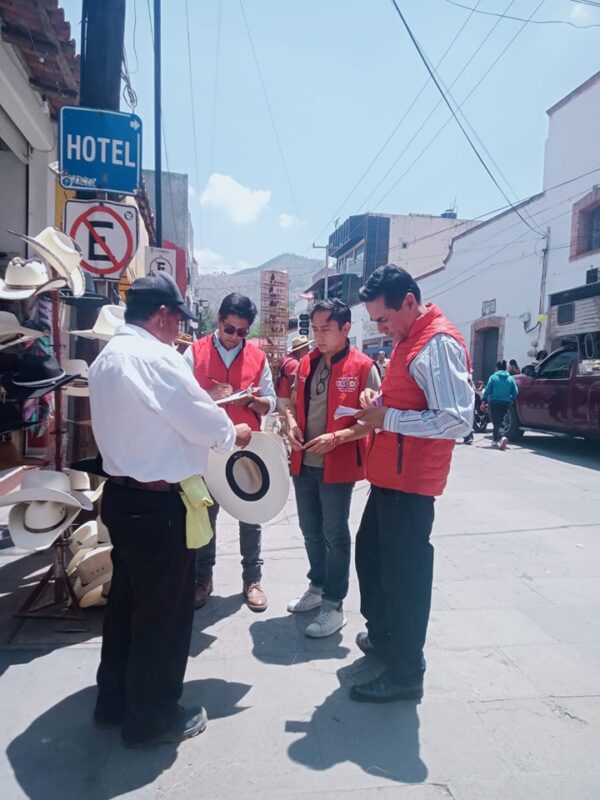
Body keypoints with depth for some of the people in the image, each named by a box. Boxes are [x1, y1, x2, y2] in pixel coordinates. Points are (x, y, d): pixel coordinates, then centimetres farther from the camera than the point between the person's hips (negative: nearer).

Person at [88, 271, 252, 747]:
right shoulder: (155, 356, -20)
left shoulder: (108, 357, 10)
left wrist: (210, 423, 14)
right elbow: (205, 421, -16)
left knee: (126, 599, 22)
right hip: (155, 503, -10)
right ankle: (152, 717, 25)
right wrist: (234, 434, 6)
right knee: (163, 610, 7)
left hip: (121, 493, 10)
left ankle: (115, 700, 39)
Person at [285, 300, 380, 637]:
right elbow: (293, 403, 17)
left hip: (338, 466, -6)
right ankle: (318, 587, 39)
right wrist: (291, 423, -4)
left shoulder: (363, 367, -11)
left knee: (335, 535, 5)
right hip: (304, 463, 6)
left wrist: (337, 437, -22)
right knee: (311, 531, 19)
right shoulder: (306, 363, 7)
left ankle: (334, 606, 20)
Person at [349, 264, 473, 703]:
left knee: (404, 573, 3)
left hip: (410, 480, -10)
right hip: (388, 474, 10)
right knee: (370, 553, 22)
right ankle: (382, 634, 43)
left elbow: (459, 419, -27)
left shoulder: (438, 344, -19)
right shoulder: (408, 340, 12)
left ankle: (406, 673, 21)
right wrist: (379, 399, 4)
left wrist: (389, 418, -21)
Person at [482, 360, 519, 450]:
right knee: (499, 422, 18)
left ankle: (502, 437, -26)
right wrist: (511, 399, 18)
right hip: (506, 403, 4)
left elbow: (487, 390, -7)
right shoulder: (510, 378, 4)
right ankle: (495, 440, 24)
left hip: (495, 403, -4)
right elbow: (516, 392, 3)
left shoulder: (493, 377, -5)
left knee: (496, 422, -3)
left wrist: (483, 401, 0)